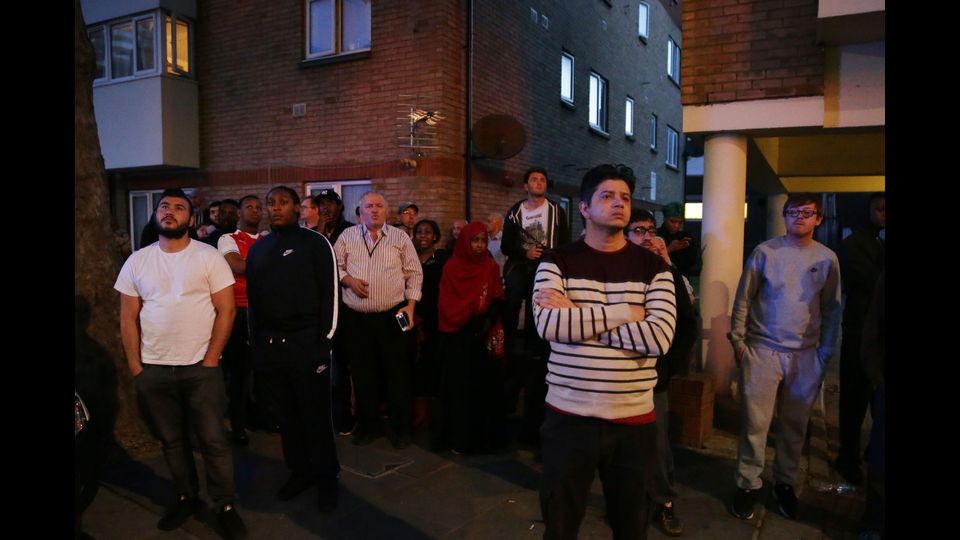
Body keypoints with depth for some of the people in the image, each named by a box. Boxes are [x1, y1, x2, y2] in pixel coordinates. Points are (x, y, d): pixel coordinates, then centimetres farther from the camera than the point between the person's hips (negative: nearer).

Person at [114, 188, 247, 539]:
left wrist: (210, 361, -10)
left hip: (201, 368, -3)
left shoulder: (209, 257, -5)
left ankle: (225, 507, 17)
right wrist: (135, 368, 1)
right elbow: (129, 318, 7)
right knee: (172, 440, 15)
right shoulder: (137, 262, 5)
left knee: (213, 440, 2)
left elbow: (226, 311, -7)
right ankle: (187, 498, 33)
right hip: (153, 370, 3)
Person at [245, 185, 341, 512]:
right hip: (269, 345, 5)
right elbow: (252, 298, 16)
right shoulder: (257, 249, 13)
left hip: (306, 342, -5)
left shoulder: (315, 243, -3)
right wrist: (255, 342, 11)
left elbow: (330, 293, -7)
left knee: (315, 415, 4)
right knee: (284, 415, 13)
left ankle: (326, 478, 19)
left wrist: (324, 340, -11)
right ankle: (299, 471, 30)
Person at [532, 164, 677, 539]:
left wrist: (577, 317, -16)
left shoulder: (653, 266, 0)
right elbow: (548, 324, -19)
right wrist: (624, 314, -16)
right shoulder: (557, 262, -2)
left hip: (634, 420, 1)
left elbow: (659, 337, -15)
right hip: (568, 416, 0)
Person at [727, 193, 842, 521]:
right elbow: (743, 298, 0)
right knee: (755, 422, 0)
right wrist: (737, 339, -3)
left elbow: (832, 309, 8)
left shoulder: (827, 259, 4)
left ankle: (785, 483, 29)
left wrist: (826, 353, 4)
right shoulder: (765, 252, -2)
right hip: (762, 350, -2)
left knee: (795, 425, 11)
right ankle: (748, 485, 14)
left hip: (806, 355, 2)